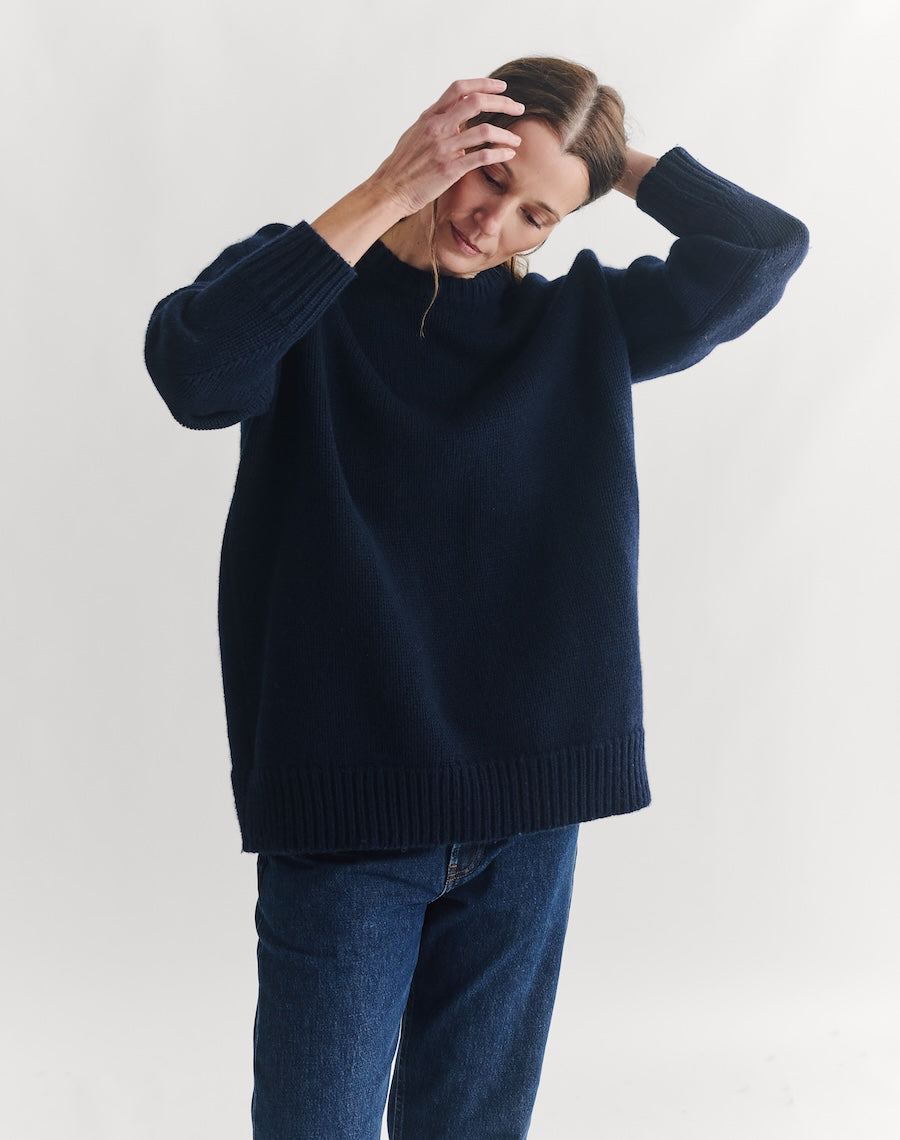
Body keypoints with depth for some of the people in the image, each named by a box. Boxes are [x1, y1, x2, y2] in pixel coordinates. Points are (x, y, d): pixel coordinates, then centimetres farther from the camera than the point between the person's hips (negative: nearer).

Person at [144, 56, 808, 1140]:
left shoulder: (580, 323, 10)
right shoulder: (304, 285, 2)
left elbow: (765, 249, 3)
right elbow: (196, 373, -21)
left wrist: (620, 159, 3)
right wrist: (384, 195, -18)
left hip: (528, 813, 3)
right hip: (346, 808, -3)